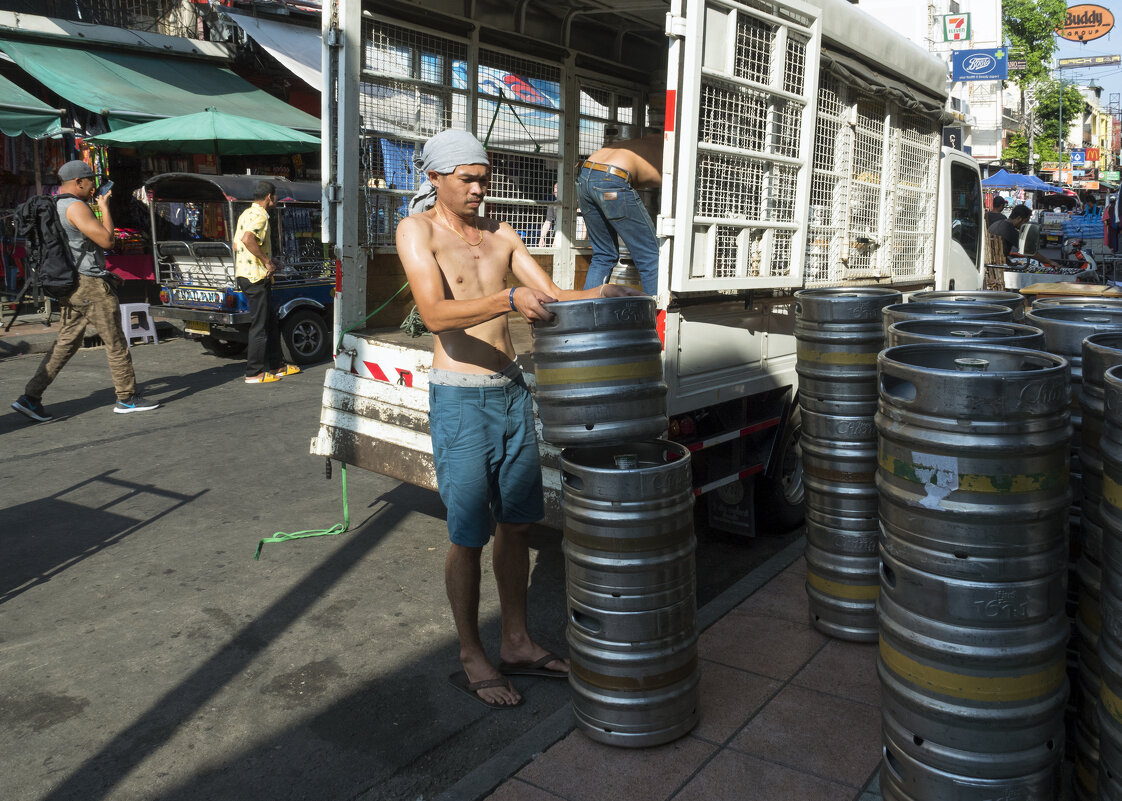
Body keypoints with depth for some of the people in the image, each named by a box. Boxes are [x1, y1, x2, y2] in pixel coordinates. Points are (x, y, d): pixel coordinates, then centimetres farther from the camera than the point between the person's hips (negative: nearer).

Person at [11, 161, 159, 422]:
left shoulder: (54, 206, 17)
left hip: (69, 284, 10)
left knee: (65, 343, 10)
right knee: (116, 343, 0)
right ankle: (127, 399, 9)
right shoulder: (76, 207, -14)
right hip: (89, 283, -10)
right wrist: (104, 207, -6)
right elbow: (106, 240, -15)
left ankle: (30, 397, 5)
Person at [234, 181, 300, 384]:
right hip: (256, 276, -10)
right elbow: (247, 239, -31)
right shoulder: (260, 215, -13)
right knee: (259, 325, -4)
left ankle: (275, 365, 24)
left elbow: (237, 244, 21)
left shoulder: (247, 213, 18)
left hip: (245, 274, 10)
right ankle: (253, 373, 1)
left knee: (271, 322, 17)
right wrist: (266, 260, -21)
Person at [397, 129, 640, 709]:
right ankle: (471, 660, 19)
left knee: (516, 525, 13)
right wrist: (509, 299, -35)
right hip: (460, 399, -6)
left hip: (512, 390, 6)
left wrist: (595, 296, -13)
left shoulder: (500, 235, 12)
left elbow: (554, 298, 8)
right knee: (468, 537, 2)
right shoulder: (417, 231, -6)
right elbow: (436, 313, -21)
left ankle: (517, 644, 29)